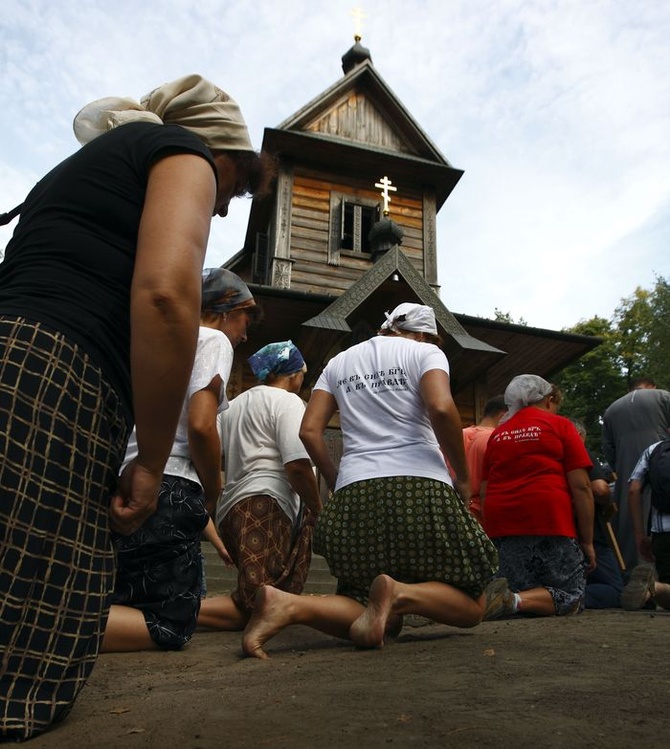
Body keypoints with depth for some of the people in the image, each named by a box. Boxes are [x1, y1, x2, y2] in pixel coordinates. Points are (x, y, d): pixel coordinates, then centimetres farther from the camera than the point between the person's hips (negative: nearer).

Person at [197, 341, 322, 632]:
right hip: (267, 505, -9)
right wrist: (317, 509, -1)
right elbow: (297, 465, -14)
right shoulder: (287, 401, -1)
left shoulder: (236, 403, 27)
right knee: (256, 609, -14)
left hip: (232, 507, 9)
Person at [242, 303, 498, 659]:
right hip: (420, 488, -4)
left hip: (354, 495, 5)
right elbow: (440, 408, -12)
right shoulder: (425, 351, 8)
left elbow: (309, 430, 11)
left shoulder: (339, 362, 21)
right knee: (470, 606, 11)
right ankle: (400, 593, -22)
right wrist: (463, 476, -1)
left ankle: (287, 604, -18)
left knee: (382, 621, 9)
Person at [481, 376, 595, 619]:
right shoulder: (559, 425, 5)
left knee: (519, 593, 17)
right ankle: (515, 600, -21)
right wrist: (587, 541, 3)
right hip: (550, 522, -5)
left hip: (500, 525, 5)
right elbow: (581, 486, -2)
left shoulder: (497, 434, 18)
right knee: (571, 597, 7)